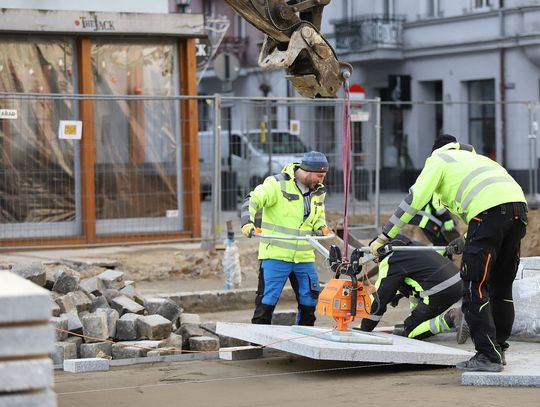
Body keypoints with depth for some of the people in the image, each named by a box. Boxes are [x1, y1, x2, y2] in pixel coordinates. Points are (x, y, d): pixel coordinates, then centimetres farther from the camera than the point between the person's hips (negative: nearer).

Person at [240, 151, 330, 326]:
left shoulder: (318, 191, 11)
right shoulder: (278, 184, -10)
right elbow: (252, 200, -13)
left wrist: (321, 227, 6)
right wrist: (247, 222, -30)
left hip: (304, 257, 6)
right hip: (276, 254, -6)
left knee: (309, 302, 11)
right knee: (267, 302, -6)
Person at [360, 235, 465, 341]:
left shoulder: (390, 261, -5)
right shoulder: (413, 245, 20)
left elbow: (379, 299, -1)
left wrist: (363, 330, 8)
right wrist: (401, 293, 41)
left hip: (441, 293, -9)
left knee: (410, 331, 3)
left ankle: (449, 319, -13)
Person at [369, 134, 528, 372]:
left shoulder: (438, 160, 19)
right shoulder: (476, 158, 39)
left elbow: (413, 199, 10)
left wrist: (383, 237, 11)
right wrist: (466, 241, 39)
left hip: (489, 210, -7)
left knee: (475, 287, -3)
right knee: (502, 287, 18)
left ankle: (487, 356, -8)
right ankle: (498, 349, 24)